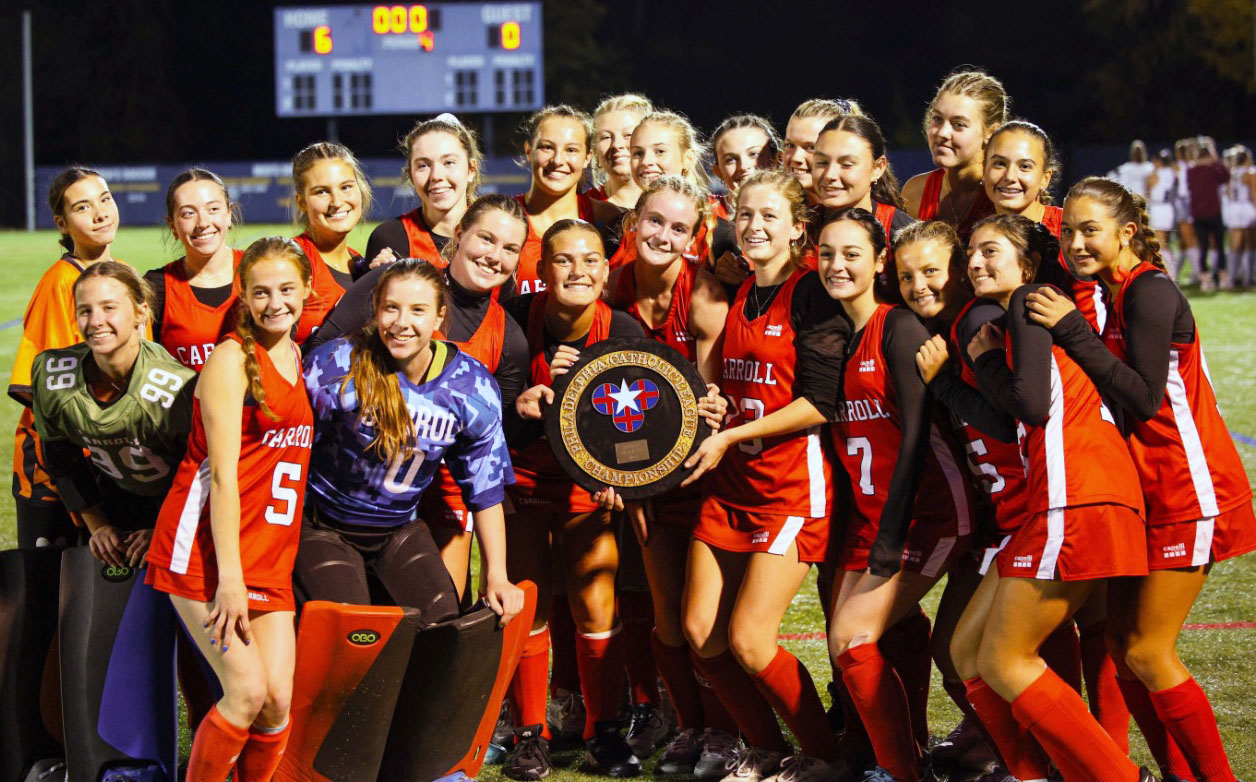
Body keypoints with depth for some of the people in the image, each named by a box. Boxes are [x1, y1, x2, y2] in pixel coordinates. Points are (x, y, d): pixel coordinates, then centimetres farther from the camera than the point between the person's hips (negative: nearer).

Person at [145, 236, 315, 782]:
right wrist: (229, 576, -19)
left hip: (269, 559, 6)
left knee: (278, 699, -3)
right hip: (206, 551, -6)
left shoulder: (298, 358, 13)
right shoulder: (232, 359, -8)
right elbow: (222, 472, -14)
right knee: (248, 692, -13)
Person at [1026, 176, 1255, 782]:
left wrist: (1071, 332, -22)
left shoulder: (1151, 291, -15)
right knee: (1121, 640, 6)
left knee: (1147, 654, -8)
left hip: (1187, 492, -9)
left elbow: (1144, 398, -23)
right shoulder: (1114, 296, 10)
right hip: (1148, 490, 9)